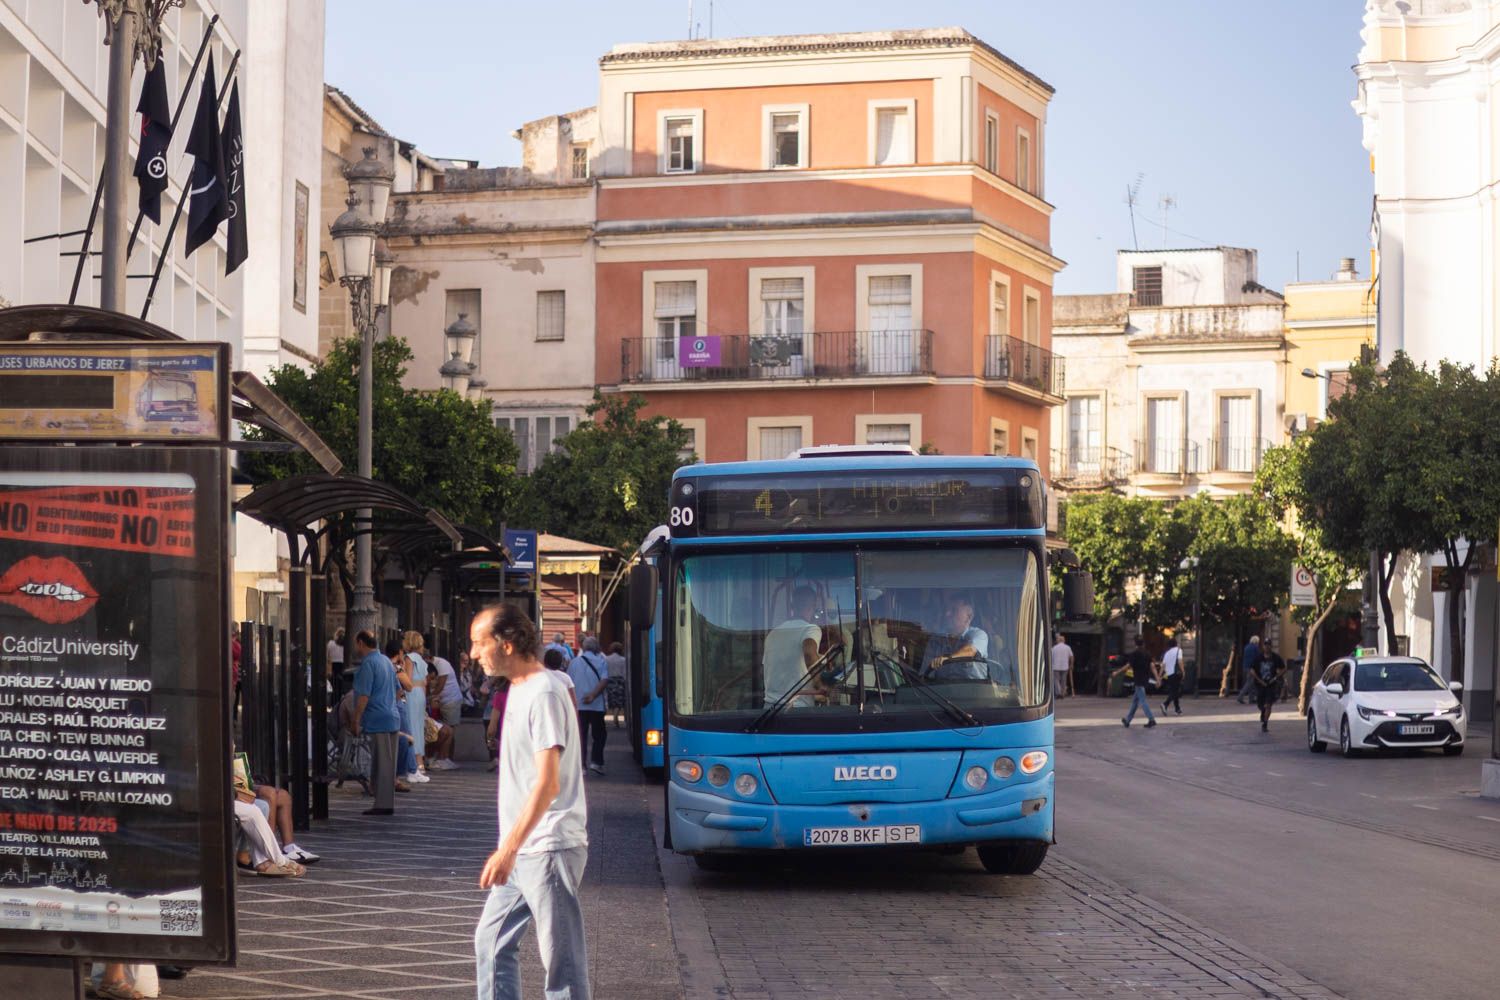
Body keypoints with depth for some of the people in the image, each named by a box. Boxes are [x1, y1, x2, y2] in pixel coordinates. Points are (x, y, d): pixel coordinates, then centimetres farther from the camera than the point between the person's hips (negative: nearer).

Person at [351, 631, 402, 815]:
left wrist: (356, 720, -12)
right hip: (392, 718, 9)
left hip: (377, 721, -9)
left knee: (381, 763, -7)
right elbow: (397, 690, 24)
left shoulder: (368, 663, -11)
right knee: (387, 763, 12)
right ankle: (388, 803, 15)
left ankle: (383, 805, -7)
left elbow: (364, 696, -16)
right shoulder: (387, 661, 17)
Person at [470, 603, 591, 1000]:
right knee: (491, 943, 14)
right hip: (522, 850, 10)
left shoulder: (544, 694, -17)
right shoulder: (519, 689, 13)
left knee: (561, 959, -4)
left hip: (548, 848, -10)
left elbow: (547, 785, -24)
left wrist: (508, 849, -27)